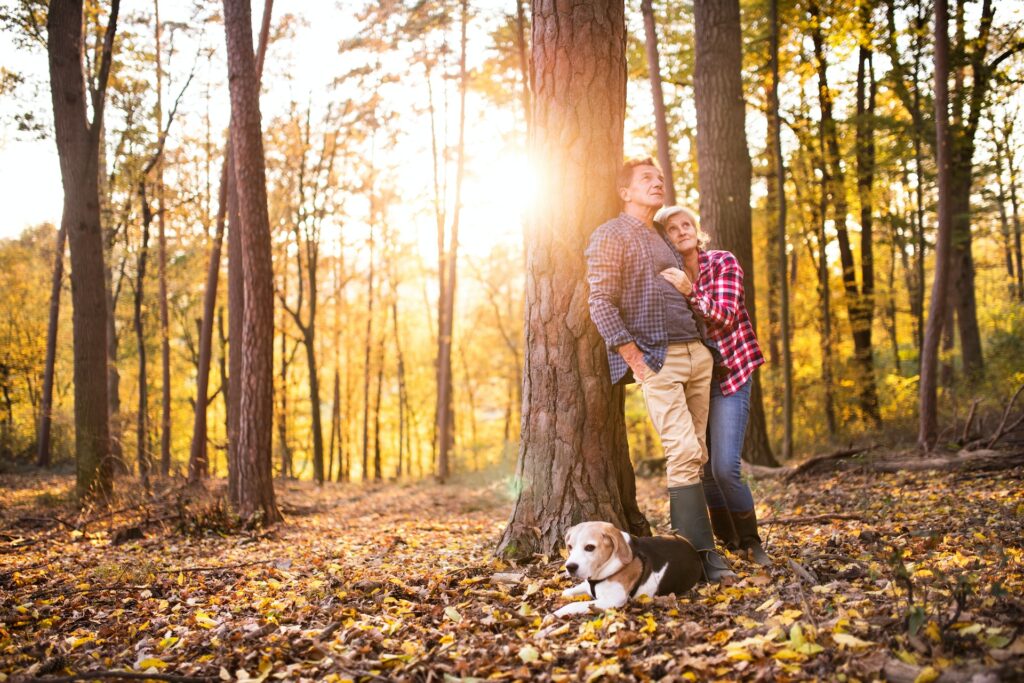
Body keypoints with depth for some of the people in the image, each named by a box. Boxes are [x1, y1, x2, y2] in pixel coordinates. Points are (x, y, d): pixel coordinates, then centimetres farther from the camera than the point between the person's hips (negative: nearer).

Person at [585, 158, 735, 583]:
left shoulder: (663, 239, 23)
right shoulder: (611, 236, -2)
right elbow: (601, 303, -11)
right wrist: (636, 360, -15)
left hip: (697, 354, 8)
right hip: (657, 360, -8)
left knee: (694, 455, 5)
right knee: (684, 453, -14)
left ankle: (683, 541, 11)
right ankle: (702, 552, -10)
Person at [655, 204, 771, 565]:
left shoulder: (724, 262, -6)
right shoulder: (665, 278, 2)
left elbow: (725, 317, -20)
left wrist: (690, 293, -34)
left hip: (730, 375, -3)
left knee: (725, 468, -15)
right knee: (703, 468, 4)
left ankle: (750, 541, 5)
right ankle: (727, 539, 22)